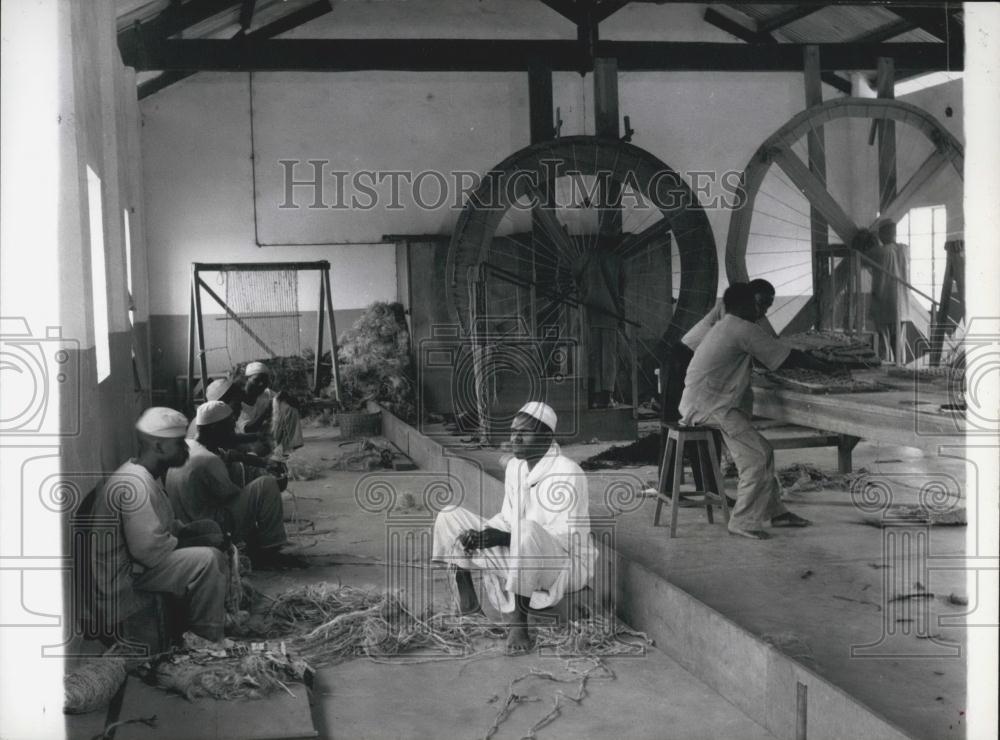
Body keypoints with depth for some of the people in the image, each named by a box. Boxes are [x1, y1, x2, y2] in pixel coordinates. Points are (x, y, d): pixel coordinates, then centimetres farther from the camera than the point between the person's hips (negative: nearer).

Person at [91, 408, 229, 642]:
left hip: (134, 559, 11)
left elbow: (162, 525, 16)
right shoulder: (135, 485, -28)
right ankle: (206, 638, -7)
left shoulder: (146, 474, 6)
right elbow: (150, 551, -29)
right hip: (123, 576, -11)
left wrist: (187, 531, -1)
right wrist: (189, 542, -13)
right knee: (206, 560, -22)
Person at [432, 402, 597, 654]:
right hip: (518, 556, 8)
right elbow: (507, 518, 12)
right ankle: (468, 609, -11)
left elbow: (564, 539, -23)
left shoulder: (567, 473, -18)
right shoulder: (514, 467, 6)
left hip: (566, 564, -8)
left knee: (526, 531, -42)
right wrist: (482, 534, -11)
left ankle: (518, 620, -29)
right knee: (450, 517, -3)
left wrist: (501, 538, -28)